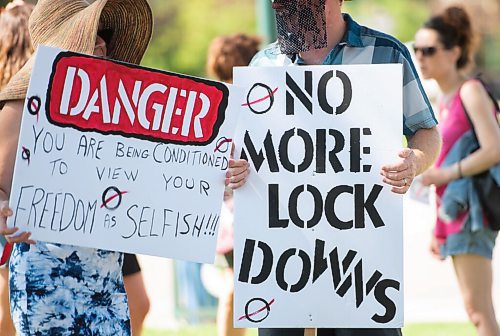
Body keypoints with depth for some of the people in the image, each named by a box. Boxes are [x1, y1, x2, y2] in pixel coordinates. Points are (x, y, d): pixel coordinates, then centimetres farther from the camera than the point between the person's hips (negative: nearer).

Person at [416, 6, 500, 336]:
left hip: (472, 211, -9)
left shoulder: (471, 92, -9)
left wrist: (443, 174, -15)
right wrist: (438, 229, 19)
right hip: (454, 215, 9)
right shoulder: (445, 100, 16)